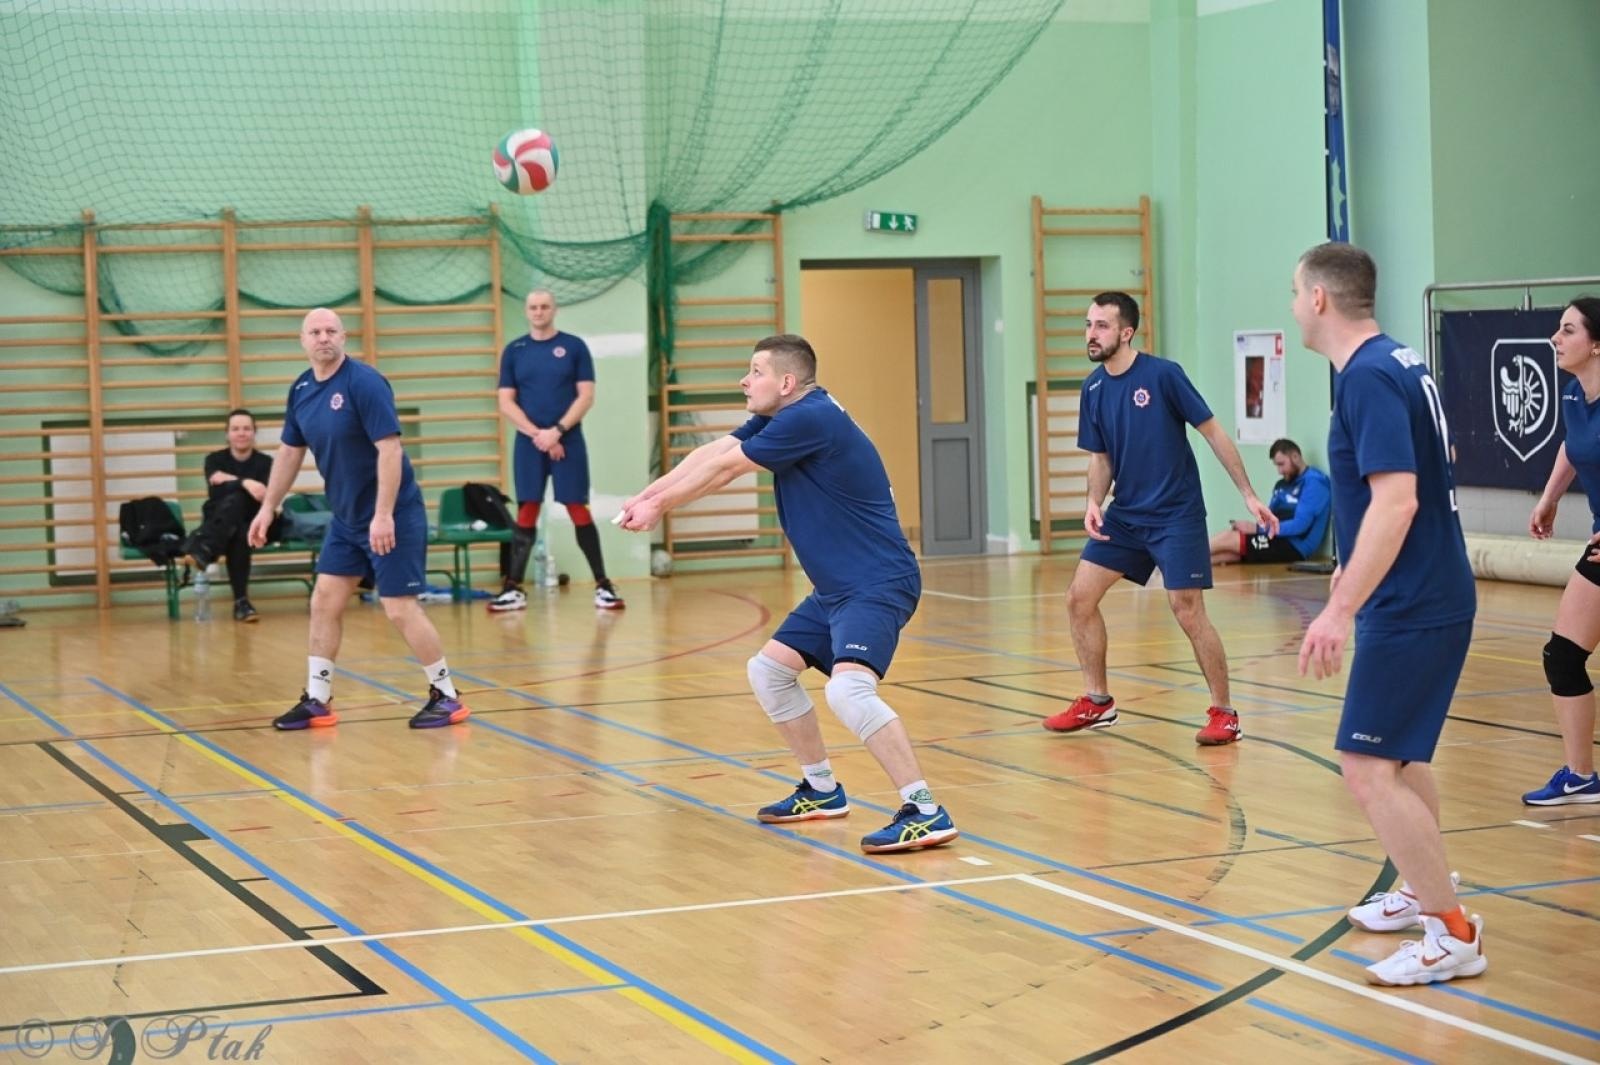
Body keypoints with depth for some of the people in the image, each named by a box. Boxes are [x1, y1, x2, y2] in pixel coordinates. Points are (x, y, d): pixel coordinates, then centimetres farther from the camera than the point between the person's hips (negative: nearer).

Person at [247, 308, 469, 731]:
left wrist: (383, 515, -28)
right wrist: (268, 508, 15)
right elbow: (289, 452, 16)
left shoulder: (364, 382, -18)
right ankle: (317, 701, 14)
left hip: (391, 518, -8)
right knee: (324, 603, 6)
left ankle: (447, 697, 6)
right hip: (345, 519, 8)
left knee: (400, 608, -7)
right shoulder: (301, 390, 4)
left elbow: (390, 448, -23)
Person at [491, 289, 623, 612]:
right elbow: (506, 403, 4)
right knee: (526, 515, 1)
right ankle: (514, 589, 5)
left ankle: (603, 586, 1)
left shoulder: (574, 347, 3)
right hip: (528, 444, 2)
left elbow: (586, 396, -2)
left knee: (579, 511, -3)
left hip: (568, 442, -2)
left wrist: (557, 431, -14)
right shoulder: (514, 351, 8)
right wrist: (537, 435, -10)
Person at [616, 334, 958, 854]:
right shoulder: (780, 418, 11)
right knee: (769, 670, 18)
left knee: (848, 689, -29)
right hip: (837, 587, 11)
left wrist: (658, 504, 0)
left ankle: (925, 812, -27)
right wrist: (646, 497, 2)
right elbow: (711, 453, 11)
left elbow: (724, 469, -12)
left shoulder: (810, 418, -19)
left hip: (878, 583, -11)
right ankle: (822, 790, 29)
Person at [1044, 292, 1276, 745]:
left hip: (1176, 515, -6)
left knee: (1188, 611, -10)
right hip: (1125, 515, 6)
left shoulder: (1162, 375, -14)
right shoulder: (1093, 389, 3)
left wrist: (1249, 494, -10)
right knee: (1079, 597, 3)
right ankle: (1097, 703, 17)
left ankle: (1224, 714, 4)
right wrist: (1094, 502, -7)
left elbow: (1212, 431, -9)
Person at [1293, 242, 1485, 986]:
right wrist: (1357, 569, 31)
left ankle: (1452, 935, -4)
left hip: (1409, 609, -10)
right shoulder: (1397, 364, 10)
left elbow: (1395, 500, -28)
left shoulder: (1369, 378, -19)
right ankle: (1424, 891, 38)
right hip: (1431, 596, 11)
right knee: (1402, 753, 24)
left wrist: (1342, 607, -31)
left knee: (1369, 769, -9)